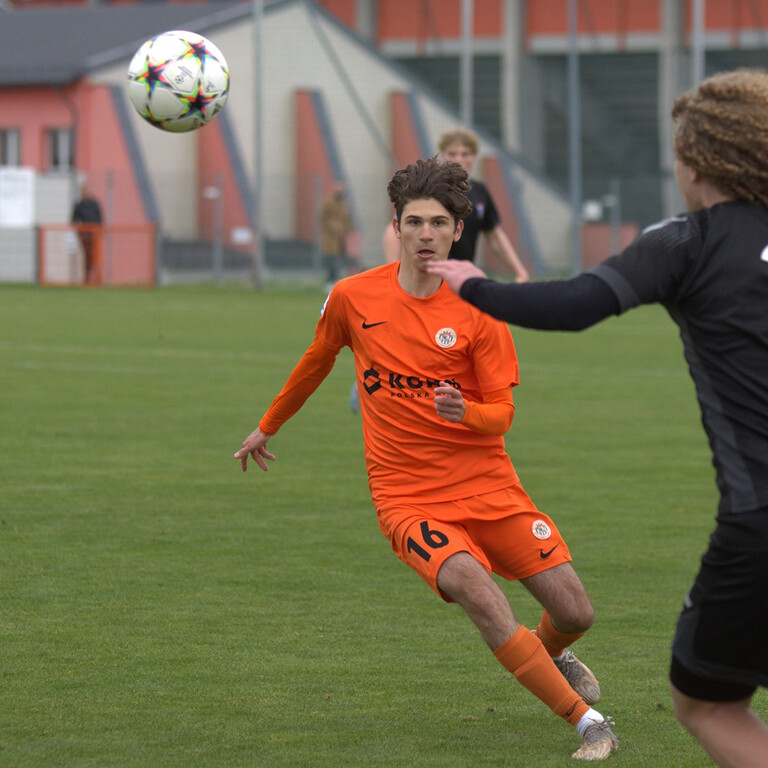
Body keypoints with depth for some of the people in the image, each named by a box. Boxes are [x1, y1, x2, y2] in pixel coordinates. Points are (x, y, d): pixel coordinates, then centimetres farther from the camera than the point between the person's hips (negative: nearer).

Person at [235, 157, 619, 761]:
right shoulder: (352, 298, -1)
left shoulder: (480, 309, -4)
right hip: (407, 499, -1)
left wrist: (464, 412, -27)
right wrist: (267, 427, 30)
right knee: (481, 595, -28)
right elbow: (316, 364, 18)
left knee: (576, 613, -2)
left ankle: (549, 654, 38)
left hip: (488, 485, 1)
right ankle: (588, 722, -21)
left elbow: (502, 414, -4)